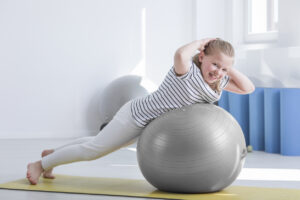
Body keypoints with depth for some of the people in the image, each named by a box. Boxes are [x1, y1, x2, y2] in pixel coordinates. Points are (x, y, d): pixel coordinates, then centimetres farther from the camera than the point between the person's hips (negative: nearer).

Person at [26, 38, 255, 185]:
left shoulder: (218, 82, -5)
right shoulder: (188, 70, -31)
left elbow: (248, 88, -3)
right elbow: (180, 54, -54)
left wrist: (228, 70, -16)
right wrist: (200, 42, -36)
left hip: (149, 124, 9)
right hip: (137, 115, -9)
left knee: (99, 144, 22)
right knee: (93, 148, 2)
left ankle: (52, 154, 41)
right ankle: (40, 164, 21)